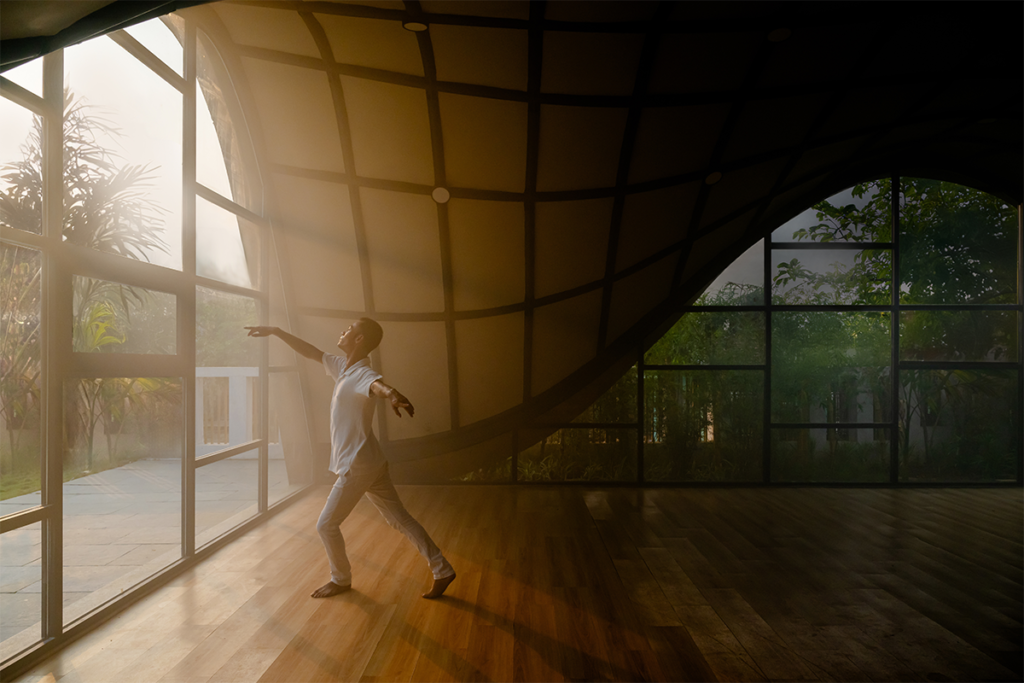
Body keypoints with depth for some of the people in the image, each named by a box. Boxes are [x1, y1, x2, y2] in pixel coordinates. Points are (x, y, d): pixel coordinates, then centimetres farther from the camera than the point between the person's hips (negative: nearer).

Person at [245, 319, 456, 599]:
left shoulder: (362, 374, -20)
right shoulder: (343, 366, 9)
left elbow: (378, 385, -44)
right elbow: (311, 352, 22)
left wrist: (393, 394, -67)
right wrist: (276, 332, 21)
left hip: (357, 466, -9)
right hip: (371, 463, 9)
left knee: (326, 525, 6)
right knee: (400, 518, 11)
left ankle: (341, 579, 27)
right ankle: (442, 570, 14)